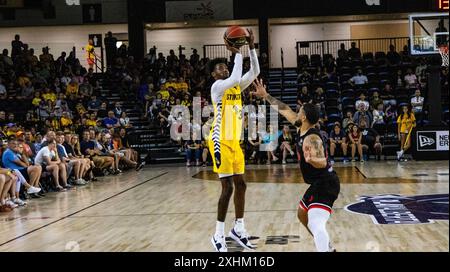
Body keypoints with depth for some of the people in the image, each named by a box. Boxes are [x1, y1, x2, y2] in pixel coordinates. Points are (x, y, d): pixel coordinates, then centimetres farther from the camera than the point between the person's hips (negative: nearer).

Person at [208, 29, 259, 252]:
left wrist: (252, 47, -1)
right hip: (221, 142, -8)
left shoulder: (237, 86, 13)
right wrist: (237, 53, -20)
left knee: (240, 185, 12)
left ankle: (238, 229, 24)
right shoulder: (217, 87, -11)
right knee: (227, 187, -9)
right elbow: (234, 78, -29)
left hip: (235, 142, 8)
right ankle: (218, 235, 0)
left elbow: (255, 72, 8)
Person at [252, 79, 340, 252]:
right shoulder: (302, 127, 6)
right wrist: (266, 96, 23)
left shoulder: (311, 138, -21)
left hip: (325, 183, -11)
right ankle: (328, 249, 37)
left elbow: (322, 163, -34)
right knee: (302, 214, 28)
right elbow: (285, 110, 18)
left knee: (316, 225, -27)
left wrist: (310, 159, -54)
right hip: (319, 182, 11)